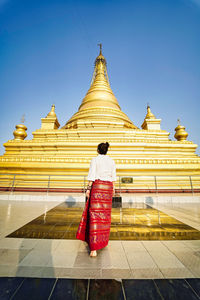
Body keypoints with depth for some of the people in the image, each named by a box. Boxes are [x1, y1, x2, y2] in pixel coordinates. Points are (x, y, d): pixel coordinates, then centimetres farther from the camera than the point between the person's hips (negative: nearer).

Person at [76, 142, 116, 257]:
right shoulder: (111, 161, 8)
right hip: (108, 187, 4)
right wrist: (113, 188, 16)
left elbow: (92, 176, -10)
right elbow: (113, 176, 8)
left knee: (95, 213, -1)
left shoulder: (95, 160, -4)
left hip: (97, 186, -4)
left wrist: (88, 189, -6)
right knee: (105, 212, 19)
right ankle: (103, 238, 36)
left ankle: (94, 248, -2)